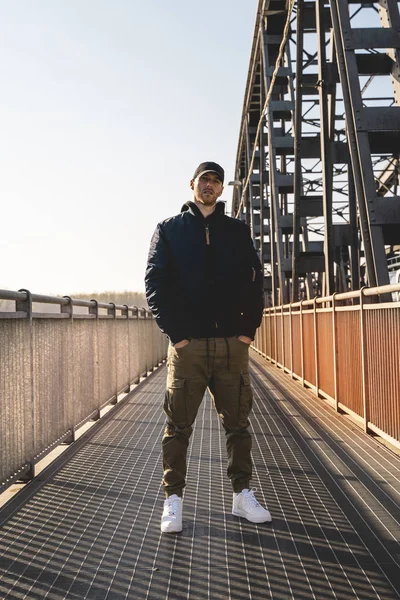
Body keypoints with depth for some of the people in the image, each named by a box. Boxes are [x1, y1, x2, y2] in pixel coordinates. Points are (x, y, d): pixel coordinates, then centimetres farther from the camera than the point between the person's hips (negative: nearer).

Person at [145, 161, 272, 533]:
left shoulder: (237, 231, 14)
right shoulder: (169, 229, 8)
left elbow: (254, 280, 8)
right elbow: (155, 282, 0)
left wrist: (248, 329, -3)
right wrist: (174, 332, -9)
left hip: (232, 343, 2)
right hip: (187, 344, -2)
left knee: (237, 421, 8)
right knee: (178, 424, 2)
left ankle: (242, 495, 20)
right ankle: (173, 500, 12)